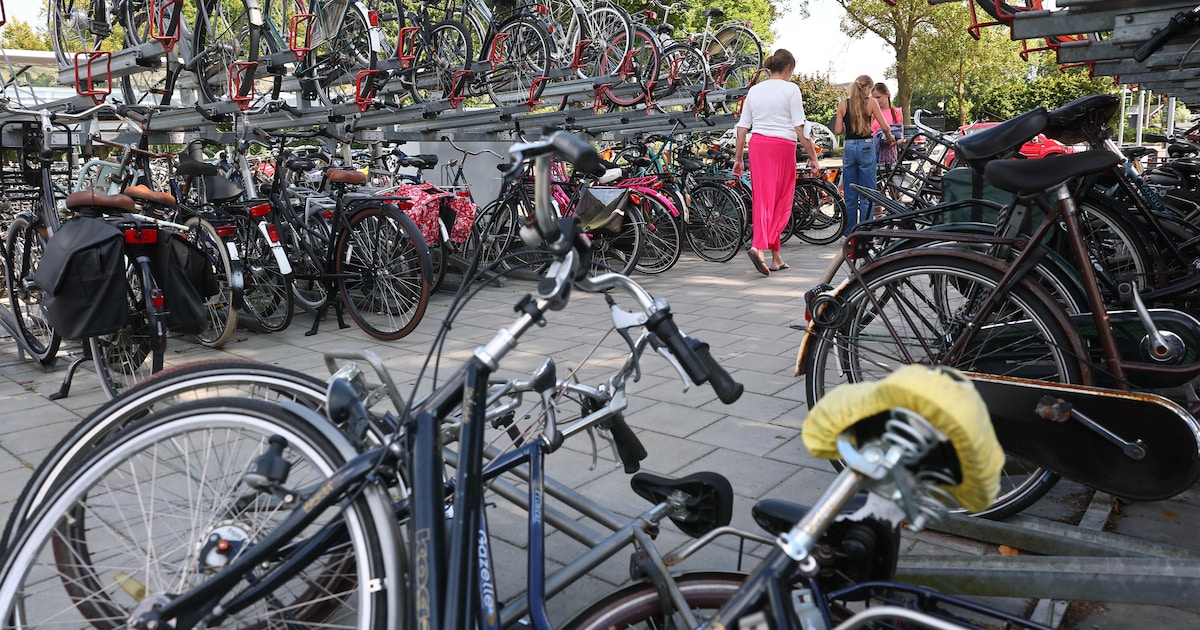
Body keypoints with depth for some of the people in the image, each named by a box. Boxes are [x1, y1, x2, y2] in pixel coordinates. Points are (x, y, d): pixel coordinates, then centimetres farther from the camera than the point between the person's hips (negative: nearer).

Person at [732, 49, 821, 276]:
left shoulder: (754, 90, 13)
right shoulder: (790, 89, -2)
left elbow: (742, 128, 11)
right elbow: (800, 129, -7)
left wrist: (738, 158, 17)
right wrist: (812, 157, -2)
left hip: (757, 145, 5)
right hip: (782, 146, -5)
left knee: (763, 199, 7)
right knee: (781, 201, 2)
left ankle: (776, 257, 10)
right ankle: (759, 246, -16)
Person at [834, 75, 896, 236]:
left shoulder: (843, 104, 3)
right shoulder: (871, 102, -3)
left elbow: (838, 131, 1)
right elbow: (884, 126, -3)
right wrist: (889, 139, 16)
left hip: (849, 147, 3)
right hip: (866, 147, -2)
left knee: (849, 195, 9)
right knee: (867, 194, 3)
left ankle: (849, 233, 12)